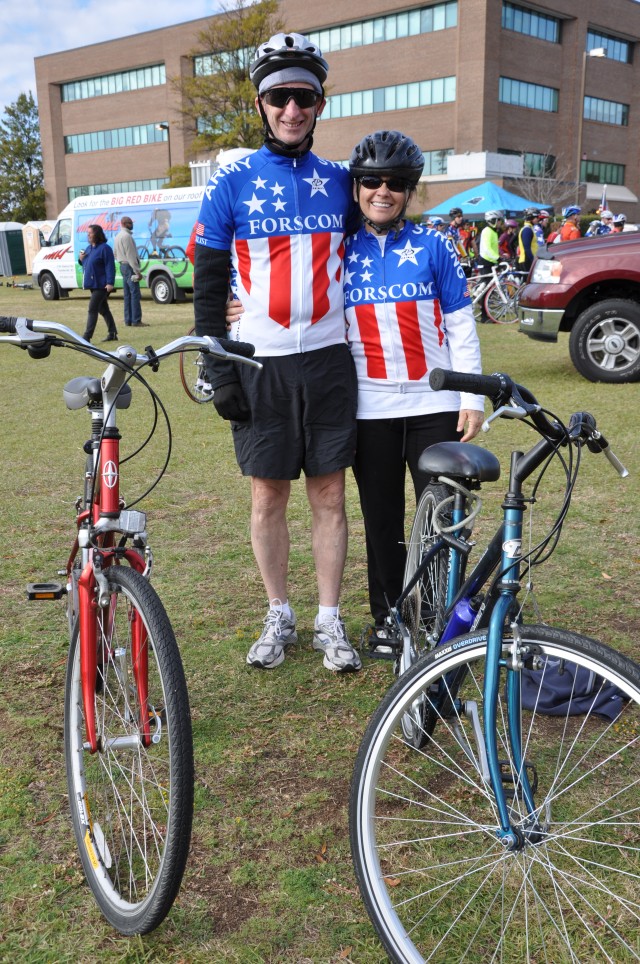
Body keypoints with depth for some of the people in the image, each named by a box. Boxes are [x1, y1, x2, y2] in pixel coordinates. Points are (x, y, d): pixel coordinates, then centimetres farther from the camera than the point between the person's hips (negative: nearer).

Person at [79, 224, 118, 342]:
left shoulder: (104, 248, -12)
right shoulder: (88, 248, 15)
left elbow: (110, 266, -17)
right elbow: (86, 265, 24)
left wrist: (110, 283, -25)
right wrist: (81, 259, 2)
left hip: (101, 285, -9)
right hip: (93, 284, 9)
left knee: (92, 309, -12)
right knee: (103, 309, 14)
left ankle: (87, 336, -12)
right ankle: (112, 334, 22)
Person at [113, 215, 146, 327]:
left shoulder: (118, 236, 16)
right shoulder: (126, 236, -15)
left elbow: (115, 254, 21)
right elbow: (130, 255, -20)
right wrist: (137, 271, -20)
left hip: (123, 266, 10)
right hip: (129, 267, -10)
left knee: (127, 294, 10)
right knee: (135, 294, -10)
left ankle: (128, 320, 11)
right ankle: (136, 320, -12)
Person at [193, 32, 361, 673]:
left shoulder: (339, 181, 8)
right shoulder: (231, 185, 0)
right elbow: (208, 284, 0)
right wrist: (217, 369, -7)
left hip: (328, 360, 2)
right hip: (259, 363, -1)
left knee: (329, 495, 5)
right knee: (268, 497, 6)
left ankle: (329, 622, 18)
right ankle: (279, 617, 23)